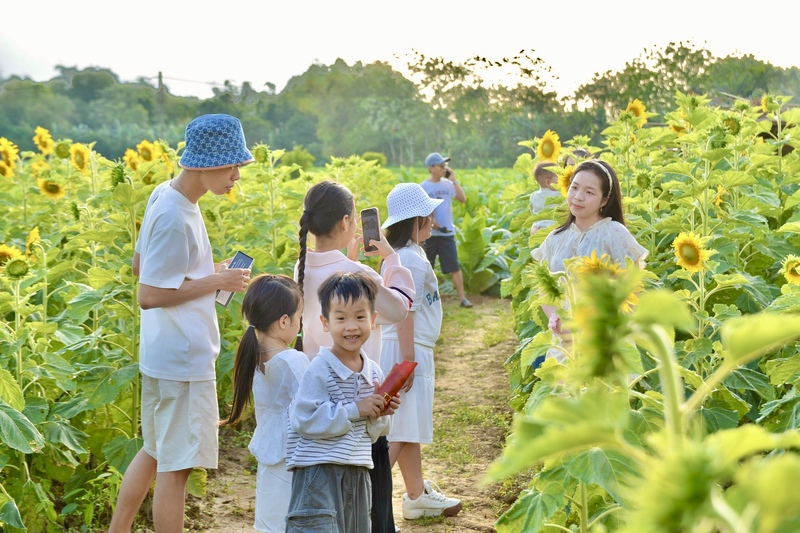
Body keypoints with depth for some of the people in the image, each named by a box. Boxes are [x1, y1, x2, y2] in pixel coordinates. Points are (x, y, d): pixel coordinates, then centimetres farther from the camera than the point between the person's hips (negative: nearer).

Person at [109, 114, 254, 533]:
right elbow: (149, 295, -23)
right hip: (184, 360, -10)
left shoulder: (165, 194, 6)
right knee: (177, 464, 0)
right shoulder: (175, 217, -22)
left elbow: (140, 266, 16)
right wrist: (216, 282, -17)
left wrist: (208, 271, 9)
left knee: (154, 452, 21)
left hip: (161, 354, 10)